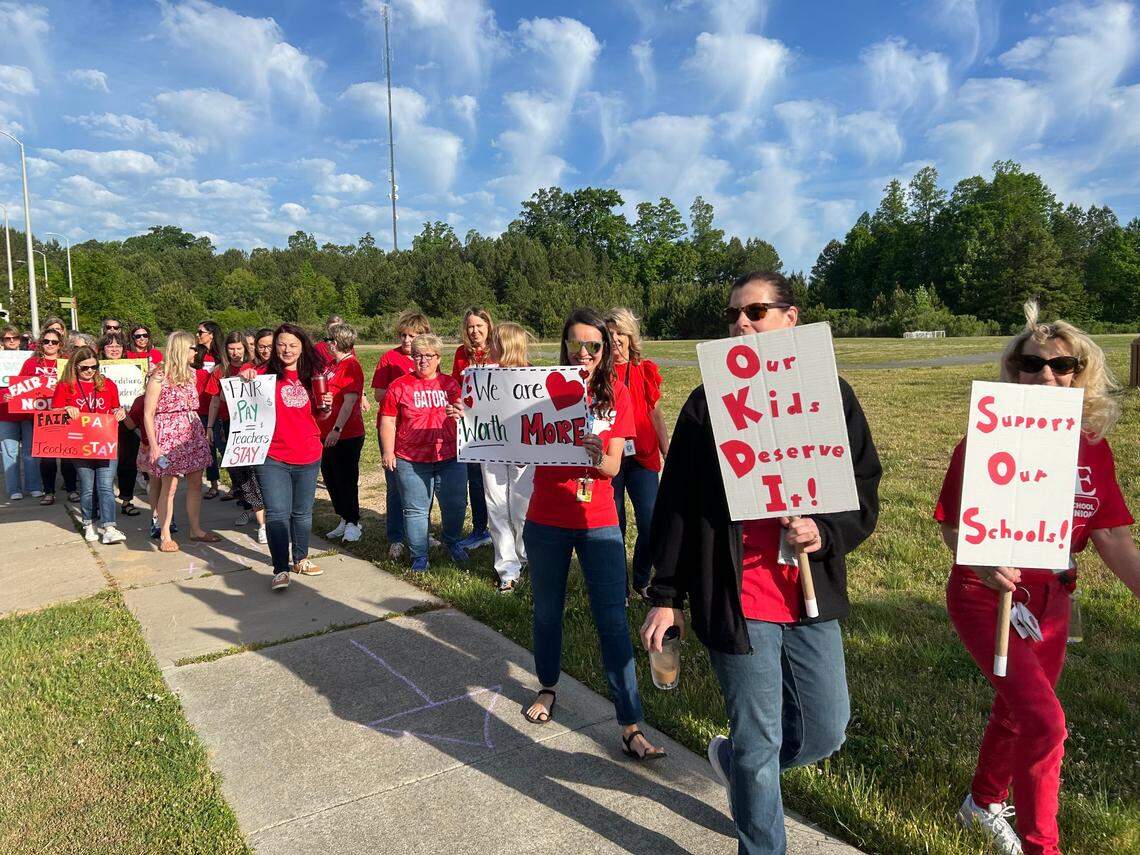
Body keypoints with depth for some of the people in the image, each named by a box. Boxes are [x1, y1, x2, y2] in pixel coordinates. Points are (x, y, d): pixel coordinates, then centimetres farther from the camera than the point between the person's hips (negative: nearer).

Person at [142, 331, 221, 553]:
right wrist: (153, 446, -14)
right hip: (169, 435, -7)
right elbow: (148, 414, -9)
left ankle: (196, 529, 21)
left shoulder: (191, 373, 11)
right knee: (170, 486, -1)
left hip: (193, 433, 7)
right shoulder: (159, 376, -9)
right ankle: (164, 536, 10)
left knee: (195, 483, 9)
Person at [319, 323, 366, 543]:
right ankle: (344, 521, 27)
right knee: (330, 477, 15)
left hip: (346, 436, -9)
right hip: (327, 434, 10)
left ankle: (353, 524, 12)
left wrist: (337, 429, -27)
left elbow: (350, 401, -22)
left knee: (346, 480, -1)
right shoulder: (331, 365, 13)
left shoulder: (351, 366, -15)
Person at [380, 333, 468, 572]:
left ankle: (452, 541, 36)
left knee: (456, 504, 11)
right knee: (416, 509, 4)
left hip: (449, 458, 3)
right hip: (411, 461, -2)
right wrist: (388, 452, -5)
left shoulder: (450, 384, 9)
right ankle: (419, 555, 18)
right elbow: (388, 421, 0)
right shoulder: (399, 386, 0)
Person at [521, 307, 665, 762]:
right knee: (548, 611, 16)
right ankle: (547, 688, 41)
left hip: (598, 523, -1)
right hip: (546, 522, 1)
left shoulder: (616, 395, -1)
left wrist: (598, 456, -30)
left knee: (613, 622, -3)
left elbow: (613, 466, -6)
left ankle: (631, 728, 5)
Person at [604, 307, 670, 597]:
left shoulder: (645, 370, 7)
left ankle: (642, 581, 20)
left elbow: (655, 414, 11)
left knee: (650, 524, -2)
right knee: (614, 525, 5)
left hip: (643, 457, 2)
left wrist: (668, 453, 7)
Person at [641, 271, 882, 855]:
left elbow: (866, 494, 5)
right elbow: (676, 505, -1)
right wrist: (665, 597, -1)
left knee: (825, 731, 15)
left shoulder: (831, 394, 2)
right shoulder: (709, 402, -3)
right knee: (759, 744, 8)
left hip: (811, 595, 3)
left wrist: (826, 533, -16)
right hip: (737, 599, -3)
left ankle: (731, 760, 44)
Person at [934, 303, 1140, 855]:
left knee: (1016, 711, 22)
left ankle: (984, 803, 50)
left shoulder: (1092, 447, -2)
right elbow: (951, 523, -12)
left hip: (1052, 600, 5)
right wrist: (980, 562, -30)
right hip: (987, 597, -5)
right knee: (1044, 721, -15)